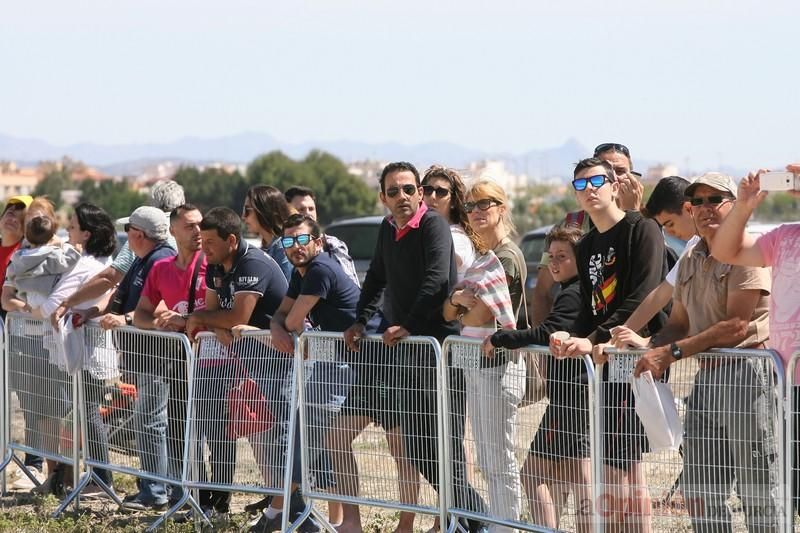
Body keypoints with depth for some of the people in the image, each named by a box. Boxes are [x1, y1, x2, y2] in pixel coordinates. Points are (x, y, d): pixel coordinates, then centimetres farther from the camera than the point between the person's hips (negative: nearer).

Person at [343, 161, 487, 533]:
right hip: (406, 349, 9)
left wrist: (408, 325, -24)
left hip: (440, 345, -9)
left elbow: (437, 279, -24)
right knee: (416, 448, 8)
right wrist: (361, 321, 17)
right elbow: (377, 278, 27)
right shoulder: (388, 230, 14)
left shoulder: (433, 226, -11)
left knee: (444, 446, -12)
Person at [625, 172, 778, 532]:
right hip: (706, 377, 8)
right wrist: (649, 345, 0)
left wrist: (672, 353, -17)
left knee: (757, 495, -6)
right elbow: (679, 324, 21)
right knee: (699, 491, 8)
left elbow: (736, 326, -17)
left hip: (745, 374, -8)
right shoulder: (690, 262, 17)